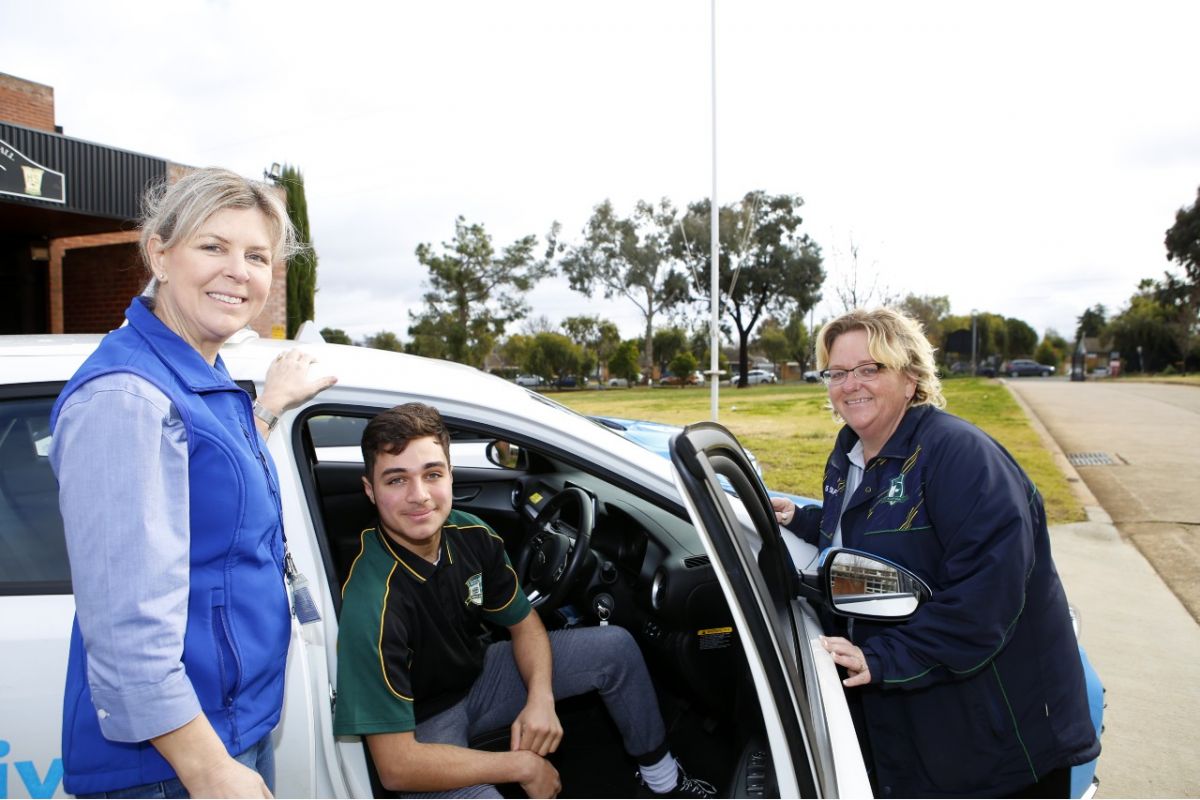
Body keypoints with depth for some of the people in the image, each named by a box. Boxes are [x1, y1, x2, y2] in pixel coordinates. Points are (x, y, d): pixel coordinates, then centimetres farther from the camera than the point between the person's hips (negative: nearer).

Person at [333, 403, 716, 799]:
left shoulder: (471, 535, -15)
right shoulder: (373, 605, -35)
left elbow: (524, 622, 2)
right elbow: (395, 766, -32)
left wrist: (540, 697, -19)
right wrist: (523, 766, -24)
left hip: (476, 673, 7)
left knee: (616, 647, 2)